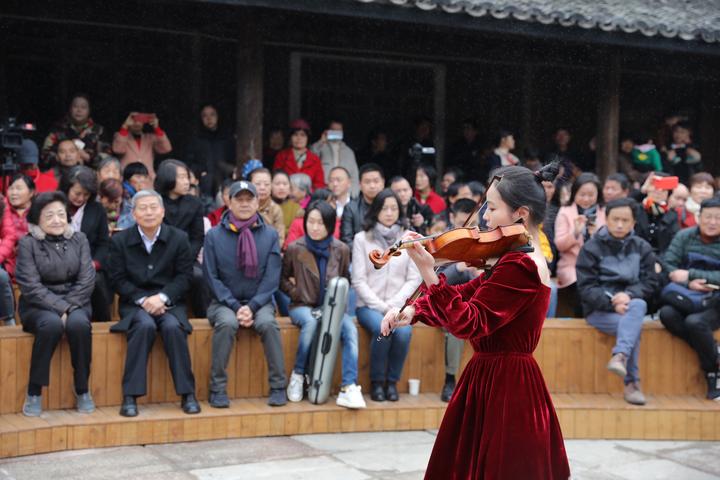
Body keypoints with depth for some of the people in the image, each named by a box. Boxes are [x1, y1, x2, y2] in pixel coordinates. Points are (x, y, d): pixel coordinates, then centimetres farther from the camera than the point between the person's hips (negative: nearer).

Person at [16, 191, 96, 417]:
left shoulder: (79, 239, 6)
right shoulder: (27, 243, -4)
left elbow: (87, 280, -1)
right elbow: (31, 286, -11)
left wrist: (69, 306, -14)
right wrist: (60, 308, -21)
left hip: (74, 302, 2)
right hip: (38, 306, -2)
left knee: (79, 324, -32)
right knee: (52, 324, -35)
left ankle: (82, 390, -15)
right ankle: (34, 392, -21)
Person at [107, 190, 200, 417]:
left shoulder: (179, 238, 4)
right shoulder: (120, 240, 4)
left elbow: (184, 276, 0)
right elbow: (118, 279, 0)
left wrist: (162, 297, -16)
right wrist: (143, 300, -14)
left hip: (169, 302, 1)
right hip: (135, 303, 0)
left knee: (173, 327, -32)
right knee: (145, 326, -33)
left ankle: (187, 394, -21)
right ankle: (130, 396, -30)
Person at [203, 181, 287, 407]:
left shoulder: (270, 235, 2)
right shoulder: (214, 235, 0)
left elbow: (272, 278, -1)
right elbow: (212, 277, -2)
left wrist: (252, 307, -13)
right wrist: (236, 307, -12)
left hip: (259, 302, 1)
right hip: (224, 302, -1)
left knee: (268, 323, -30)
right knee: (227, 323, -32)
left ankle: (278, 387, -17)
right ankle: (218, 388, -20)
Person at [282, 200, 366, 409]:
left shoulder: (341, 250, 5)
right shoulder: (295, 249, 0)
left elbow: (346, 280, 15)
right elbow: (282, 279, 10)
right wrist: (297, 294, -6)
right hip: (303, 306, -2)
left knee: (350, 328, -29)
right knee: (310, 322, -37)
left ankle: (349, 388, -36)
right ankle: (298, 375, -16)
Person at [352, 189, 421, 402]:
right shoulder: (362, 239, 3)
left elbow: (414, 279, 4)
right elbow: (358, 281, -1)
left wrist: (394, 304, -9)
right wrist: (380, 306, -11)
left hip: (398, 304, 1)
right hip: (369, 305, -1)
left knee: (403, 331, -31)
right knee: (382, 328, -33)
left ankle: (392, 381, -8)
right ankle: (376, 382, -12)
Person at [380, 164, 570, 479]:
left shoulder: (520, 265, -21)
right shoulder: (522, 259, 12)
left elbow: (468, 323, -25)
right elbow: (468, 294, 9)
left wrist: (428, 272, -30)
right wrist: (412, 312, -4)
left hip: (502, 389, -10)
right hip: (503, 381, 10)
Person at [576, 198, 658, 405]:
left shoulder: (642, 248, 10)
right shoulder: (591, 248, 1)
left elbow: (650, 283, 2)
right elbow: (586, 287, -6)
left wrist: (629, 295, -18)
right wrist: (612, 302, -21)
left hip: (632, 304, 2)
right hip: (599, 310, -2)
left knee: (639, 305, -33)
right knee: (635, 326, -30)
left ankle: (619, 356, -41)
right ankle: (632, 383, -28)